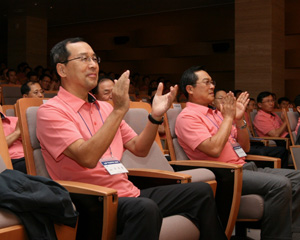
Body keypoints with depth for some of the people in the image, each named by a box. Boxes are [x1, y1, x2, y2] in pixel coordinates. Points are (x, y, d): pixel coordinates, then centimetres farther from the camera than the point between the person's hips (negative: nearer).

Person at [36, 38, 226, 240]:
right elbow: (87, 158, -22)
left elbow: (139, 149, 15)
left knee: (201, 191, 3)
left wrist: (155, 116, 0)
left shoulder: (104, 108, 16)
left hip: (129, 195, 8)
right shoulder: (51, 111, -7)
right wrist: (118, 111, -23)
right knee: (145, 208, -38)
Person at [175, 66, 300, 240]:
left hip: (244, 167, 9)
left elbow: (245, 148, 20)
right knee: (279, 184, -26)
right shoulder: (187, 117, -5)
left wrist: (239, 119, 5)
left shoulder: (215, 113, 20)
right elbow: (214, 149, -21)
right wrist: (228, 117, -9)